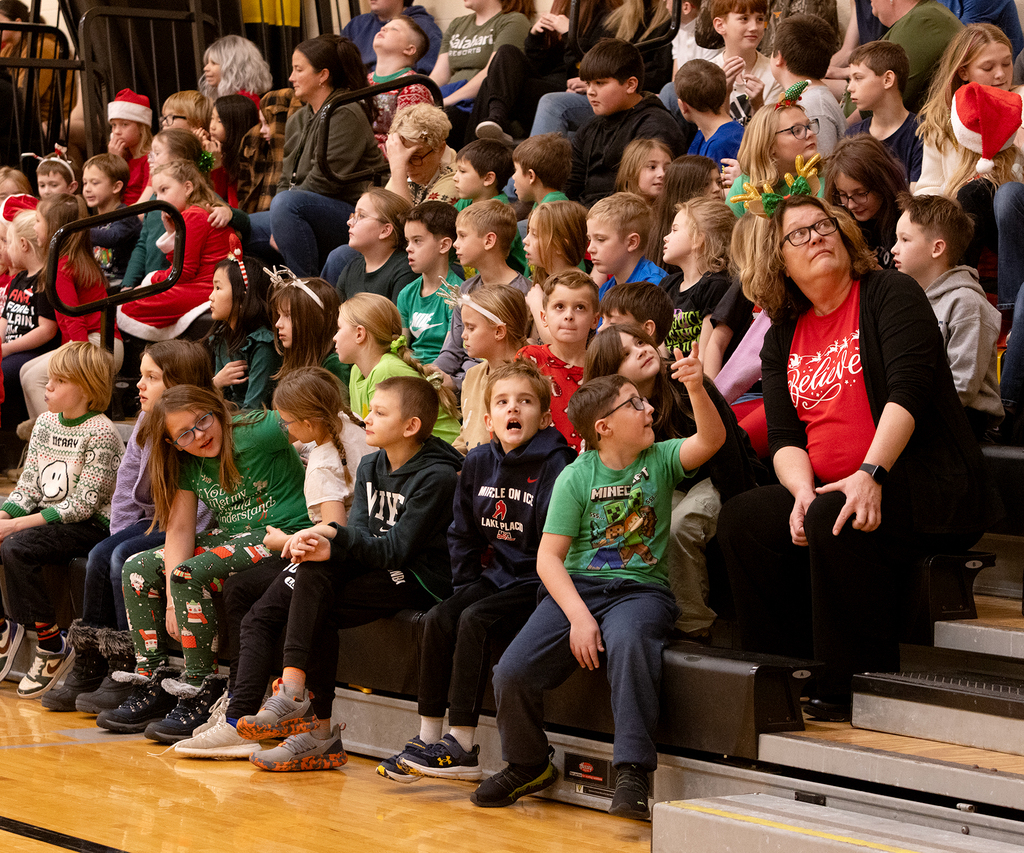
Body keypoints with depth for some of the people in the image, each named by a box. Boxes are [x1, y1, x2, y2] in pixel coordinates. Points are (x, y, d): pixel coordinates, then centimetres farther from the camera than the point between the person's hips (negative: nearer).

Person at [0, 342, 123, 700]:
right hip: (44, 519, 8)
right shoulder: (45, 422, 11)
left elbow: (84, 504, -18)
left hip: (90, 526, -8)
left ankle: (53, 647, -20)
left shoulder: (100, 432, -13)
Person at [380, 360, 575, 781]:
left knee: (474, 621, -26)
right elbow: (463, 533, 18)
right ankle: (427, 738, -11)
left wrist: (546, 596, -20)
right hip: (496, 575, 7)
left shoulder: (554, 465, -13)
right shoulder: (479, 462, 8)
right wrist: (466, 584, 8)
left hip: (536, 583, -7)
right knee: (438, 618, -14)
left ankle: (462, 747, -23)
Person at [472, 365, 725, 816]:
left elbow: (711, 439, -13)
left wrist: (697, 388, -31)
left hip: (641, 589, -1)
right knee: (512, 672, -16)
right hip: (578, 587, 1)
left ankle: (632, 772, -32)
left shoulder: (660, 460, 5)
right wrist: (579, 616, -17)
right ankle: (528, 766, 14)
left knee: (628, 642, -38)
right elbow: (549, 557, -4)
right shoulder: (575, 478, 0)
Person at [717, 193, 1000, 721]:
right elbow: (784, 437, 7)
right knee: (741, 519, -16)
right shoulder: (783, 337, 15)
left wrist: (871, 474, -28)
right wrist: (803, 490, -16)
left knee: (832, 522, -33)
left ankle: (852, 687, -24)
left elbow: (908, 390, -15)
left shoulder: (890, 294, -2)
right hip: (826, 492, 6)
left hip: (928, 488, -6)